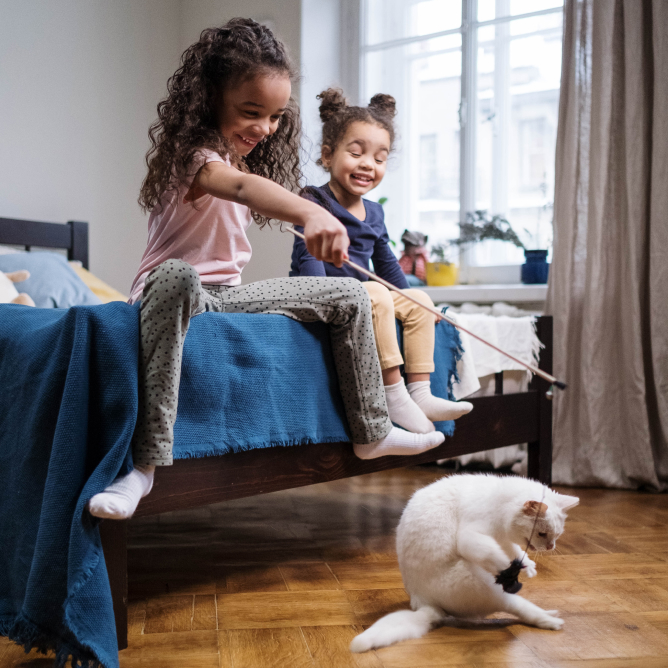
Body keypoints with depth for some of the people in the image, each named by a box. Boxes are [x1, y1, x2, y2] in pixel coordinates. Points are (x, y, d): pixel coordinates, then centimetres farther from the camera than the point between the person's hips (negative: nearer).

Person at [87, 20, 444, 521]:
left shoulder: (247, 156, 11)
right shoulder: (190, 151, -17)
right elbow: (238, 186, -41)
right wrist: (309, 212, -58)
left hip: (229, 294, 8)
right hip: (179, 289, -8)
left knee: (351, 296, 4)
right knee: (176, 276, -45)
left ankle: (372, 432, 11)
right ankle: (144, 463, -45)